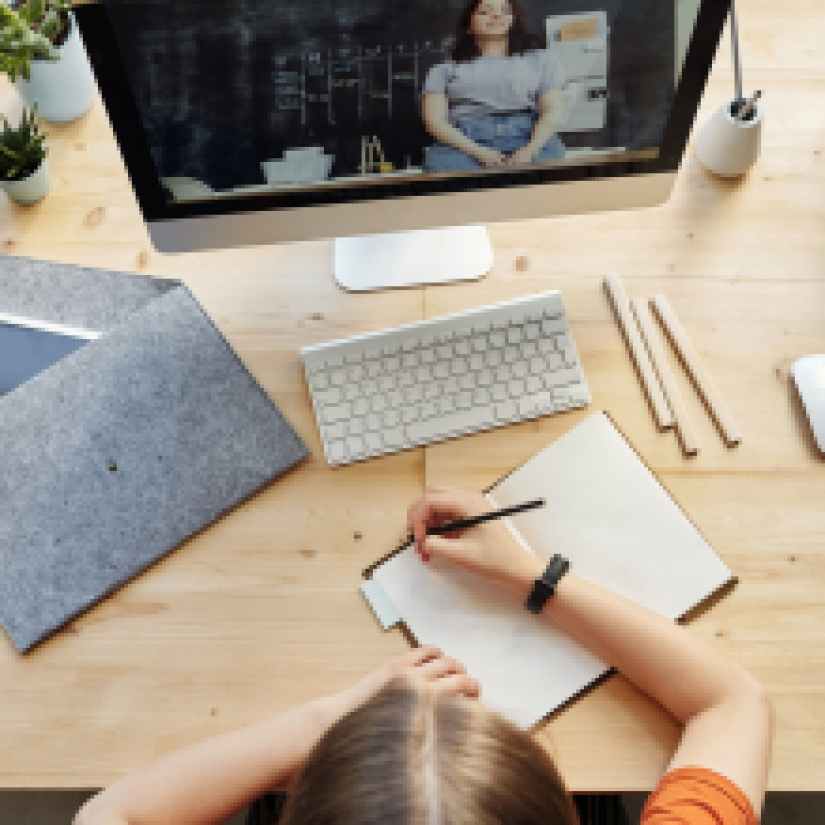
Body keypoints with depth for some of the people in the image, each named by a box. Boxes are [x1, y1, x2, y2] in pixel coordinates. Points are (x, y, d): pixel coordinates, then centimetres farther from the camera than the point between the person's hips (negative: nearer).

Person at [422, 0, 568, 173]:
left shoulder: (542, 59, 24)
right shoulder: (443, 70, 23)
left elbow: (553, 111, 10)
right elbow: (434, 120, 8)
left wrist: (530, 150, -11)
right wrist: (477, 152, -10)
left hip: (528, 139, 1)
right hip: (462, 143, 0)